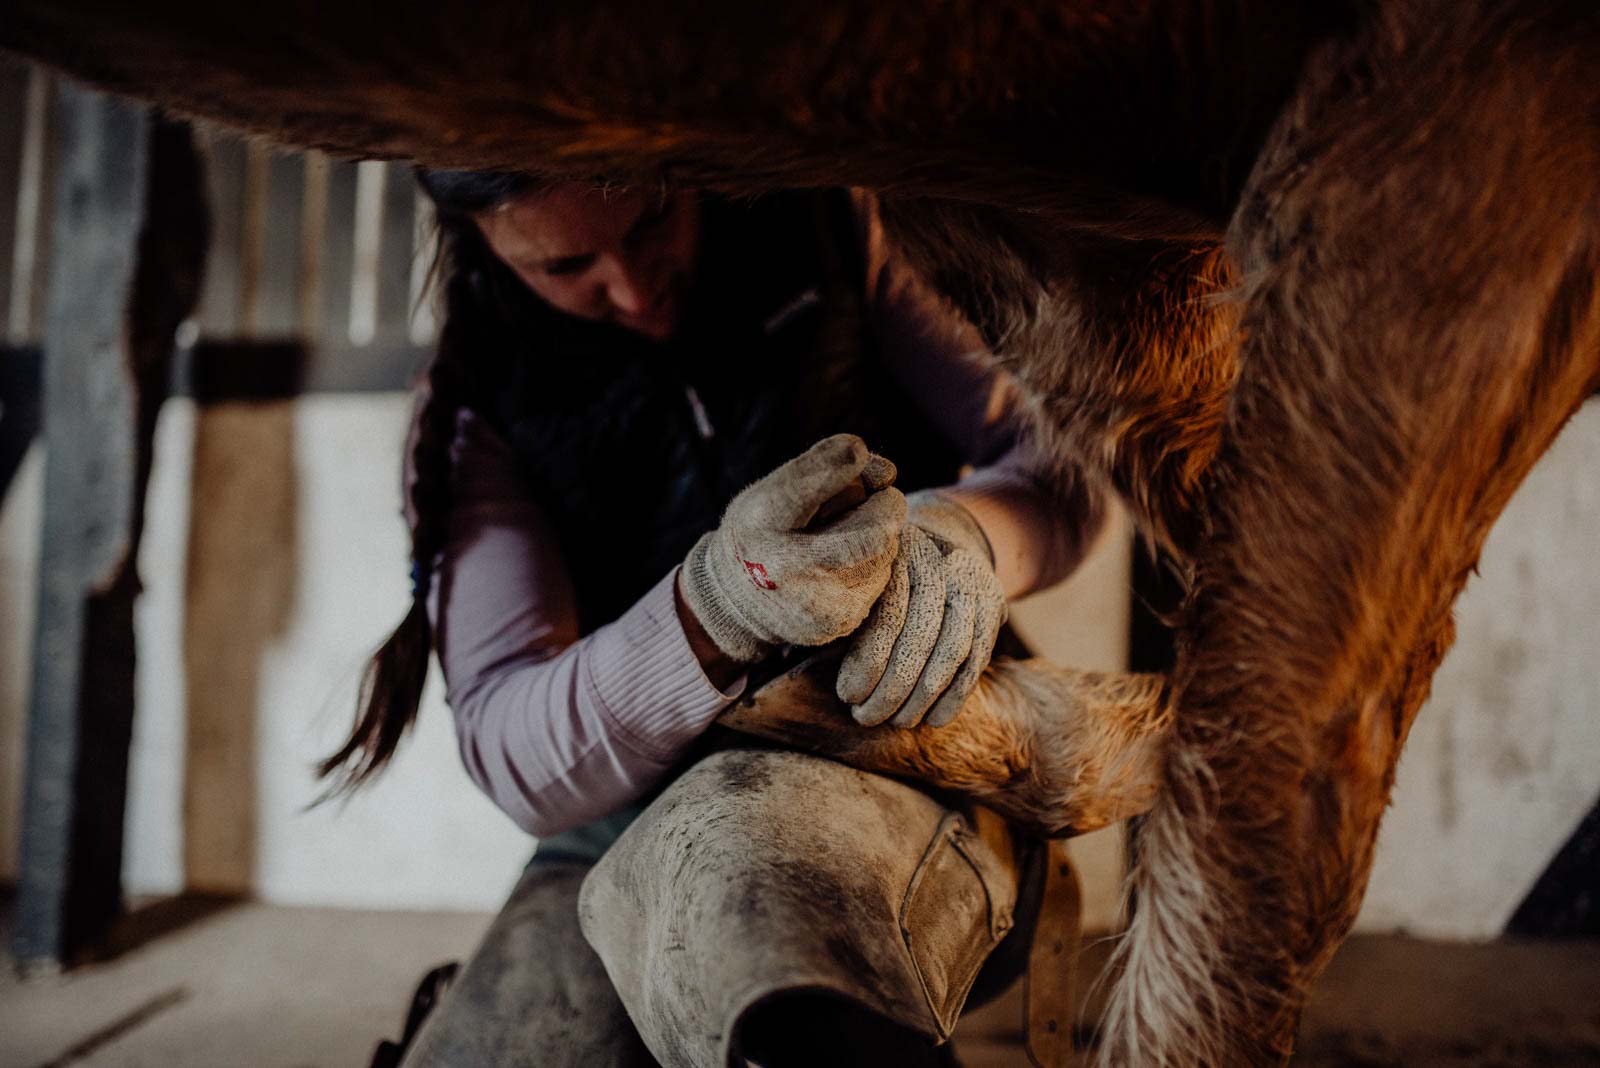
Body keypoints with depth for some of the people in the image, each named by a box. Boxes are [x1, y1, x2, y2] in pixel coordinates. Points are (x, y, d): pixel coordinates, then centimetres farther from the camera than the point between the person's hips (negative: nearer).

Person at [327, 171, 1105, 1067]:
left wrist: (965, 533, -23)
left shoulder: (835, 239, 4)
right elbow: (517, 761, -9)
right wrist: (718, 605, -29)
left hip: (888, 795, -3)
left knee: (712, 853, -38)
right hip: (621, 843, 4)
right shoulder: (481, 410, 1)